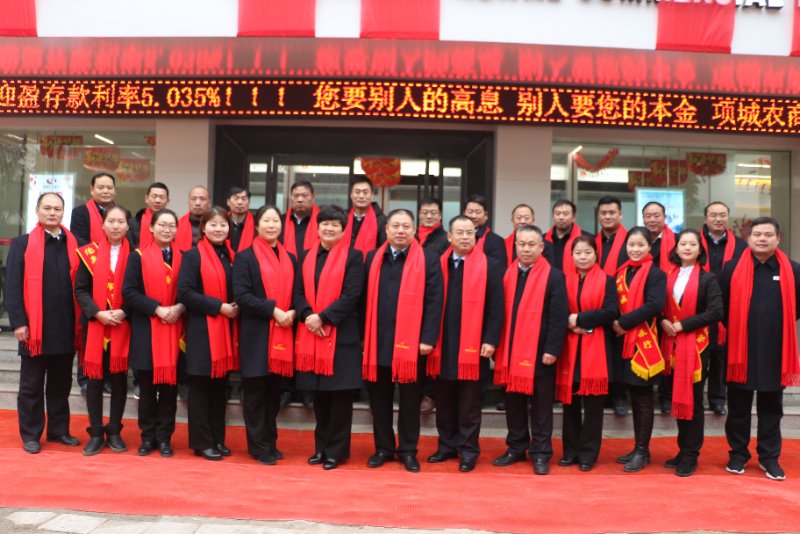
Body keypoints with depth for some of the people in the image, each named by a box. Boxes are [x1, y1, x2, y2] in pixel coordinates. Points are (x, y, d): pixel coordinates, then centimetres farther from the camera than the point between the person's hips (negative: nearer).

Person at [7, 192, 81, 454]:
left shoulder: (74, 245, 7)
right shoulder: (22, 243, 1)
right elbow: (12, 286, -4)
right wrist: (18, 322, -12)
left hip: (66, 329, 3)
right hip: (34, 328, -3)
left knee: (61, 384, 13)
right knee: (32, 385, 7)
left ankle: (59, 430, 24)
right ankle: (30, 435, 17)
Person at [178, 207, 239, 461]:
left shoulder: (231, 256, 12)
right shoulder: (193, 256, -6)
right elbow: (185, 292, -15)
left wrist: (235, 307, -4)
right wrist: (218, 307, -17)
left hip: (226, 330, 6)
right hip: (202, 330, -6)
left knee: (220, 386, 11)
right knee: (200, 386, 1)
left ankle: (217, 439, 20)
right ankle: (202, 442, 9)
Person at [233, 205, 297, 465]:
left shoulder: (289, 258, 13)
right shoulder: (245, 257, -2)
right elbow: (241, 295, -11)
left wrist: (292, 312, -8)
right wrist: (273, 310, -17)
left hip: (282, 333, 4)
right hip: (256, 334, -4)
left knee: (274, 391, 11)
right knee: (255, 391, 2)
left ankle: (270, 442, 22)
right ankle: (258, 446, 12)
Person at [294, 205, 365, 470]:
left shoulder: (353, 257, -1)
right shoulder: (308, 257, 13)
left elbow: (351, 295, -11)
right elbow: (298, 292, 8)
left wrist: (323, 317, -17)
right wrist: (308, 316, -11)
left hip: (341, 335, -4)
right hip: (311, 335, 4)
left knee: (340, 394, 1)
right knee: (319, 393, 11)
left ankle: (337, 450, 12)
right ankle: (321, 446, 23)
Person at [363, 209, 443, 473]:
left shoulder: (429, 260, -1)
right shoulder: (372, 258, 9)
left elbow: (434, 302, -5)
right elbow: (365, 299, 9)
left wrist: (428, 338, -12)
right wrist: (363, 335, 3)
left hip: (412, 342, -3)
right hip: (377, 340, 3)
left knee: (410, 398, 7)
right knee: (379, 397, 10)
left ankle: (408, 450, 19)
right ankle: (383, 447, 23)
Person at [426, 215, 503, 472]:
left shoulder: (490, 266, -2)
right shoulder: (439, 265, 8)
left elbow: (495, 307, -5)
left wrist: (490, 340, -11)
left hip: (473, 346, -4)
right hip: (442, 345, 4)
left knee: (469, 404, 5)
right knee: (444, 402, 13)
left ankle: (468, 450, 15)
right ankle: (447, 446, 25)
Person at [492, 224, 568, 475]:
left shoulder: (554, 276, -5)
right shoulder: (507, 275, 9)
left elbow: (559, 317, -10)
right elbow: (500, 312, 10)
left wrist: (552, 349, -15)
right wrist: (497, 344, 5)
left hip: (540, 352, -4)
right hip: (509, 351, 5)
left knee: (541, 405, 6)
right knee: (513, 402, 12)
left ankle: (540, 452, 15)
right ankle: (516, 448, 25)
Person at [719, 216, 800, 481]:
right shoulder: (732, 268, -1)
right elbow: (721, 305, 4)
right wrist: (732, 330, 4)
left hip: (775, 351, 1)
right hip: (740, 349, -1)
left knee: (771, 407, 11)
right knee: (739, 406, 9)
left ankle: (769, 457, 23)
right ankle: (738, 454, 21)